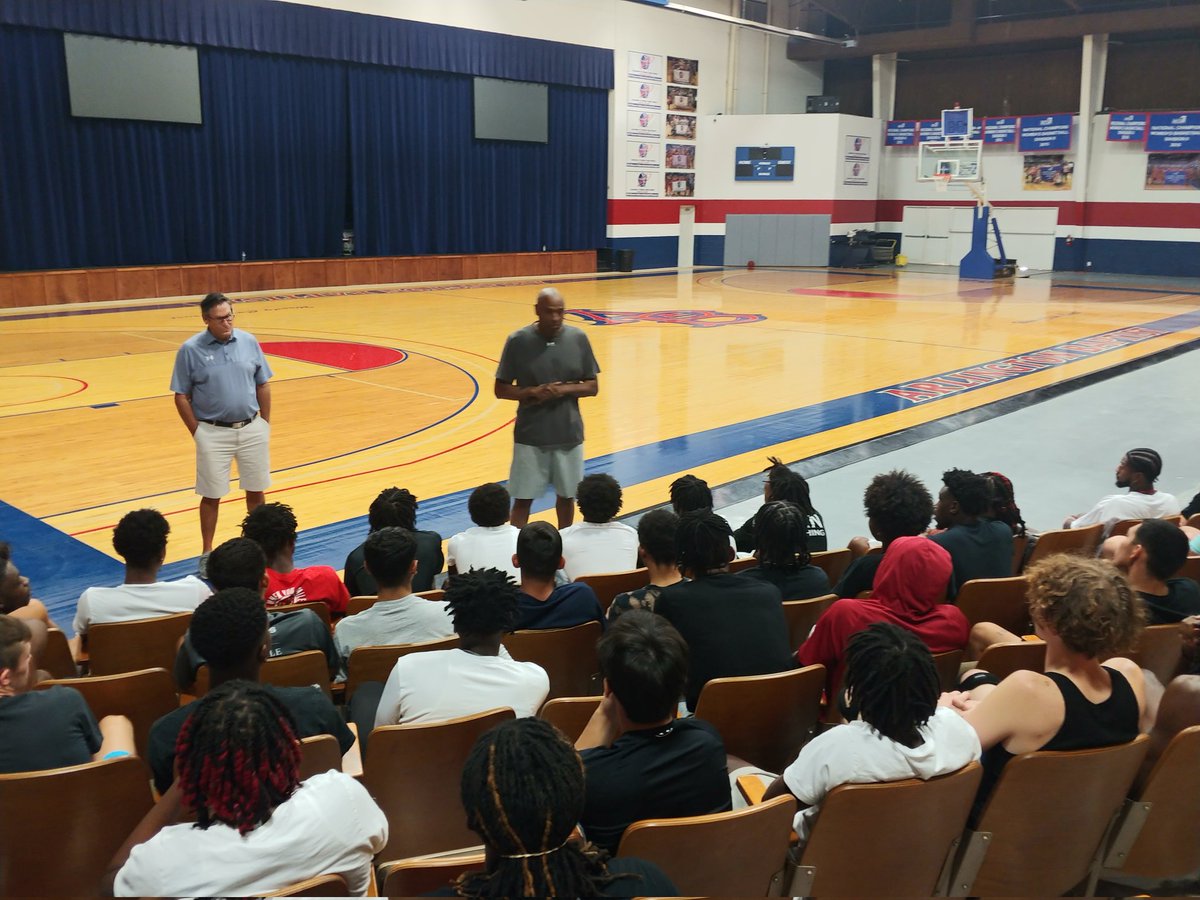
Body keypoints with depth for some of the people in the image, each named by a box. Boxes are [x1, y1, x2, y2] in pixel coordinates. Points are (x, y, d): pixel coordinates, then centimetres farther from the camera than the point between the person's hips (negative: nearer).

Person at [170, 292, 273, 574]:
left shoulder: (249, 342, 1)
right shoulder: (191, 349, -8)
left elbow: (263, 385, 8)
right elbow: (182, 396, -3)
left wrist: (265, 423, 7)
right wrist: (197, 433, -5)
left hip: (252, 429, 3)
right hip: (214, 433, -3)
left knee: (256, 491, 12)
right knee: (211, 495, 6)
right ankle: (207, 553, 19)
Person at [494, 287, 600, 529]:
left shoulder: (578, 338, -3)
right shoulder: (518, 340, -8)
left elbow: (592, 387, 2)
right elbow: (501, 389, -3)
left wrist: (565, 389, -17)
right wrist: (532, 392, -20)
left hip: (568, 434, 2)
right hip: (530, 436, -2)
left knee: (566, 495, 15)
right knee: (523, 498, 3)